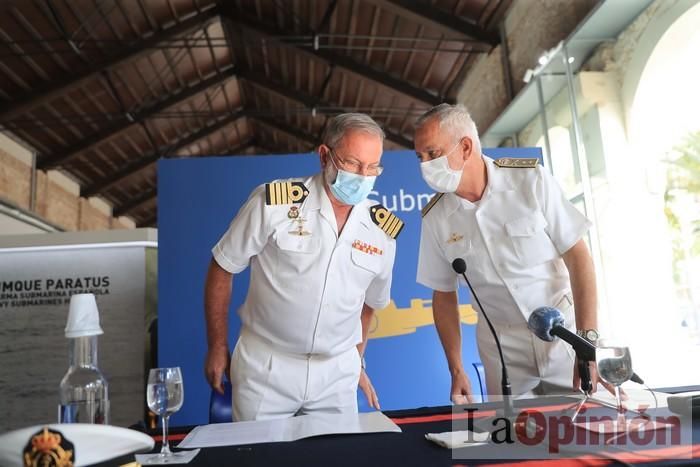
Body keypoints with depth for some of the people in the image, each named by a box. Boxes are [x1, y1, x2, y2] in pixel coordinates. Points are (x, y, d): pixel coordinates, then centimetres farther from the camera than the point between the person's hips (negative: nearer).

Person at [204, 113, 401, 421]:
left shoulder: (384, 231, -2)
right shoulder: (274, 202, -14)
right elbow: (222, 269, -5)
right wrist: (217, 347, -2)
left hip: (337, 376, 3)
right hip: (265, 369, -2)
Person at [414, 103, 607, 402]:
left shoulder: (531, 181, -13)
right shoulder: (435, 218, -7)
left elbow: (578, 259, -11)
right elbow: (443, 295, 2)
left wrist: (587, 344, -17)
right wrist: (456, 369, -1)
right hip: (501, 347, 2)